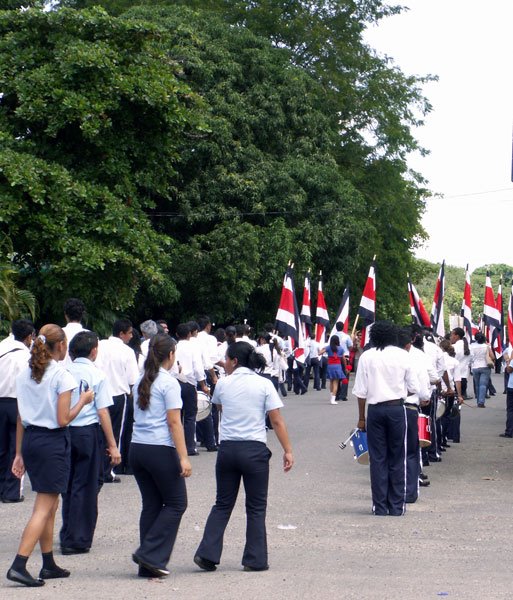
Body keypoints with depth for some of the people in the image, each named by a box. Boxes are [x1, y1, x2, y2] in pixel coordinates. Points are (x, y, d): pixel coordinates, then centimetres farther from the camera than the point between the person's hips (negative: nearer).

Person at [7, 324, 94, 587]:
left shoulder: (24, 375, 7)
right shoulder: (62, 376, -12)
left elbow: (20, 419, 10)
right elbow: (63, 420, -15)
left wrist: (19, 453, 14)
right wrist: (83, 401, 0)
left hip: (29, 440, 7)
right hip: (53, 442, -7)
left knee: (50, 505, 17)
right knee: (44, 508, -4)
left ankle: (49, 565, 23)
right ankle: (18, 566, -12)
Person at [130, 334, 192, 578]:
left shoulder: (140, 382, 13)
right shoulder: (169, 383, -10)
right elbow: (174, 422, -14)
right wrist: (183, 457, -15)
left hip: (137, 448, 7)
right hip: (160, 450, -7)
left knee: (151, 505, 13)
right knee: (176, 503, 6)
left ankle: (148, 565, 13)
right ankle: (151, 555, -2)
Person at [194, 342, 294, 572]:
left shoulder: (223, 384, 2)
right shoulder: (264, 385, -3)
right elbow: (277, 421, -6)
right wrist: (288, 450, -2)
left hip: (227, 449, 2)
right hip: (254, 450, -2)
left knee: (223, 504, 14)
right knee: (256, 508, 9)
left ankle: (207, 554, 7)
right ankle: (255, 560, 10)